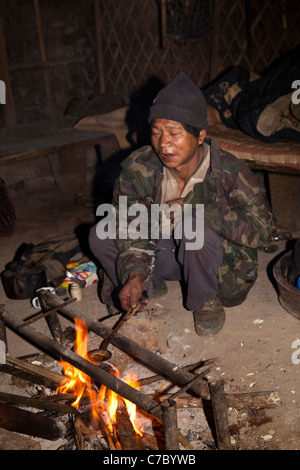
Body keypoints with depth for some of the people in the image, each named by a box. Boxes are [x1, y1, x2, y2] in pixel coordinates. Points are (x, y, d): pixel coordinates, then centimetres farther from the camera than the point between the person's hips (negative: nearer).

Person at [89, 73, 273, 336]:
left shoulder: (229, 171, -25)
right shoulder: (138, 168, -16)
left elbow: (261, 228, -27)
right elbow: (129, 223, -14)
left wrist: (194, 209, -35)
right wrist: (134, 274, -31)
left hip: (218, 262, -3)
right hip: (162, 251, 4)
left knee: (195, 226, -37)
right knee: (100, 236, -14)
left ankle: (205, 301, -7)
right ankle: (152, 286, 11)